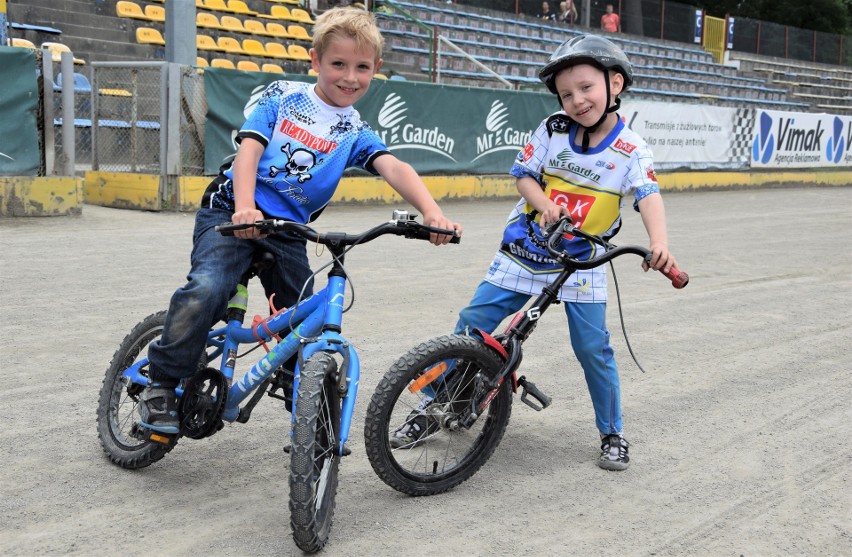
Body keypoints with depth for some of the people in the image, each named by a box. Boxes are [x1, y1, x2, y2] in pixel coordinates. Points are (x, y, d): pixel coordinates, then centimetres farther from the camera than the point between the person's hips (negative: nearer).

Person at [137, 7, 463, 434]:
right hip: (231, 213, -3)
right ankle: (161, 386, -9)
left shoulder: (355, 133, 6)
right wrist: (244, 208, -30)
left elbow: (394, 168, -12)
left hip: (287, 233, 3)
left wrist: (431, 211, -32)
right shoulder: (283, 97, 2)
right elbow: (250, 148, -10)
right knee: (206, 290, -26)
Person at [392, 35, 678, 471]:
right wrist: (543, 204, -21)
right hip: (524, 251, 2)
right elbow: (524, 173, 1)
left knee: (594, 349, -4)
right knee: (470, 328, 0)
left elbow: (649, 197, -22)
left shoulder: (631, 151, -8)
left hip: (581, 261, -1)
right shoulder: (553, 129, -3)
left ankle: (612, 434, 17)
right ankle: (431, 410, 14)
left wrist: (659, 244, -42)